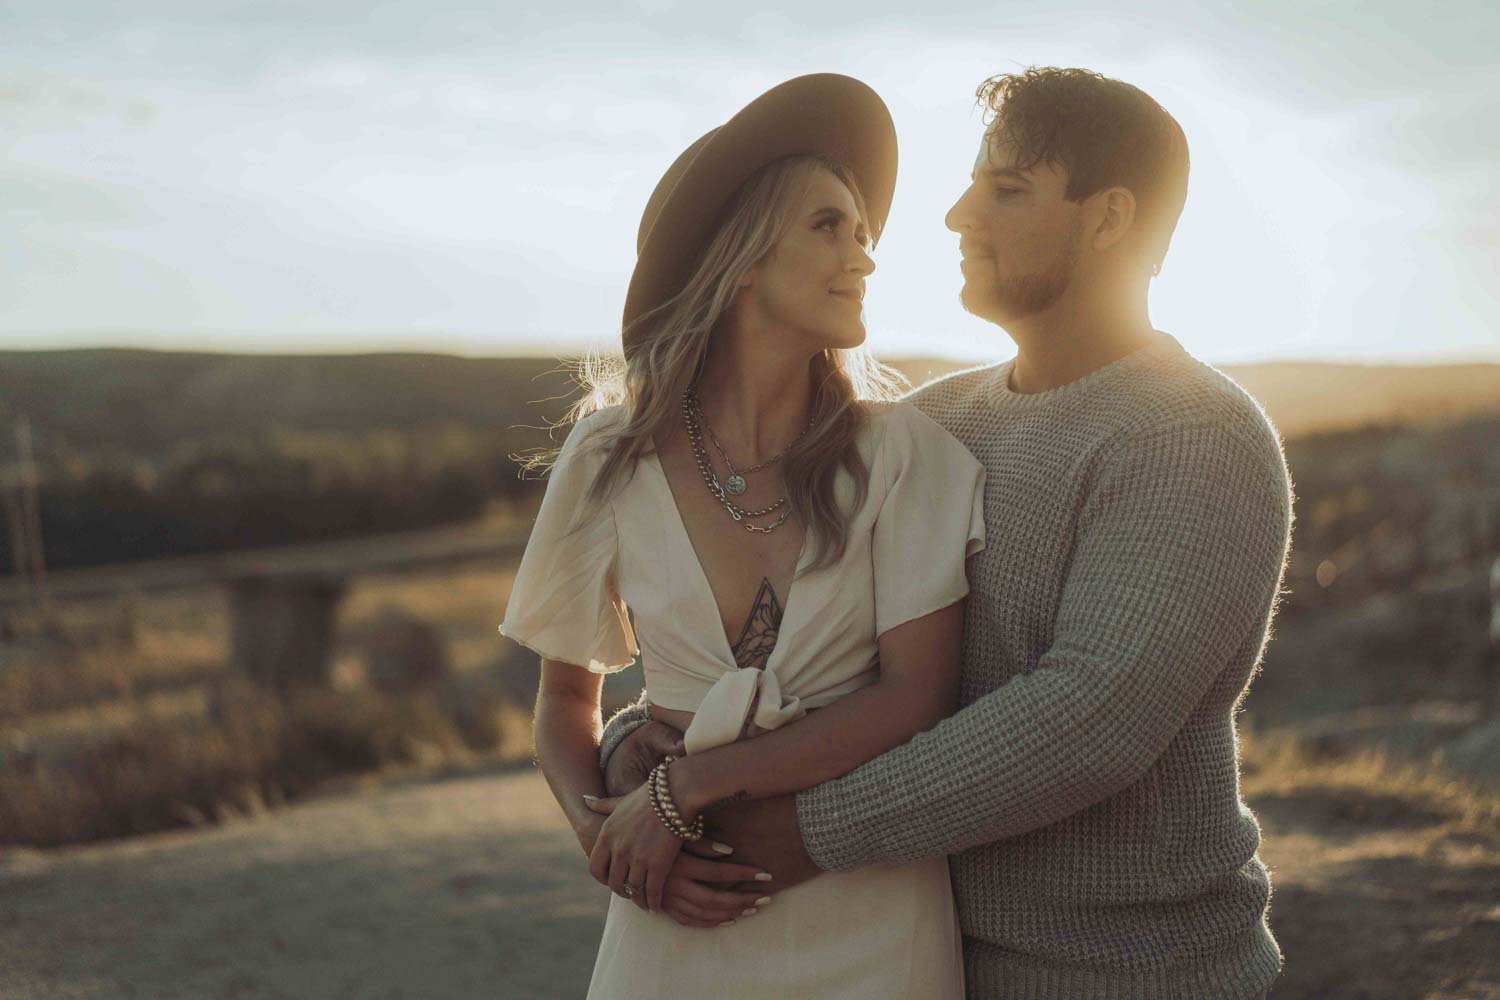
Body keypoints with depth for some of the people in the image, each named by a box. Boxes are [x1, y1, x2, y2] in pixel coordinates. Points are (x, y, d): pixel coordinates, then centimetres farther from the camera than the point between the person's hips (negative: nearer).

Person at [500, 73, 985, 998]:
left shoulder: (902, 453, -6)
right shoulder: (612, 461, -4)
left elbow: (918, 698, -12)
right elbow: (566, 700, 7)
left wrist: (682, 790, -15)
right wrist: (599, 831, -11)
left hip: (869, 921, 0)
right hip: (680, 926, 1)